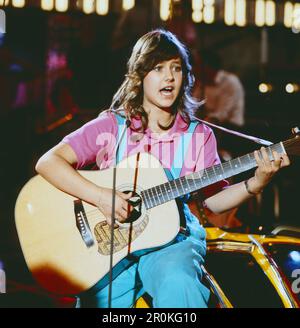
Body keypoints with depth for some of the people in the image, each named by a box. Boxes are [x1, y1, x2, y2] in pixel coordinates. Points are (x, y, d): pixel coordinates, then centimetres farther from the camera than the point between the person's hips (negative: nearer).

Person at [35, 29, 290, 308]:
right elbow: (48, 162, -9)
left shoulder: (198, 135, 5)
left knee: (177, 283, -34)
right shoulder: (111, 126, -2)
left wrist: (256, 183, -12)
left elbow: (213, 199, 6)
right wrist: (101, 196, -21)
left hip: (172, 240, 0)